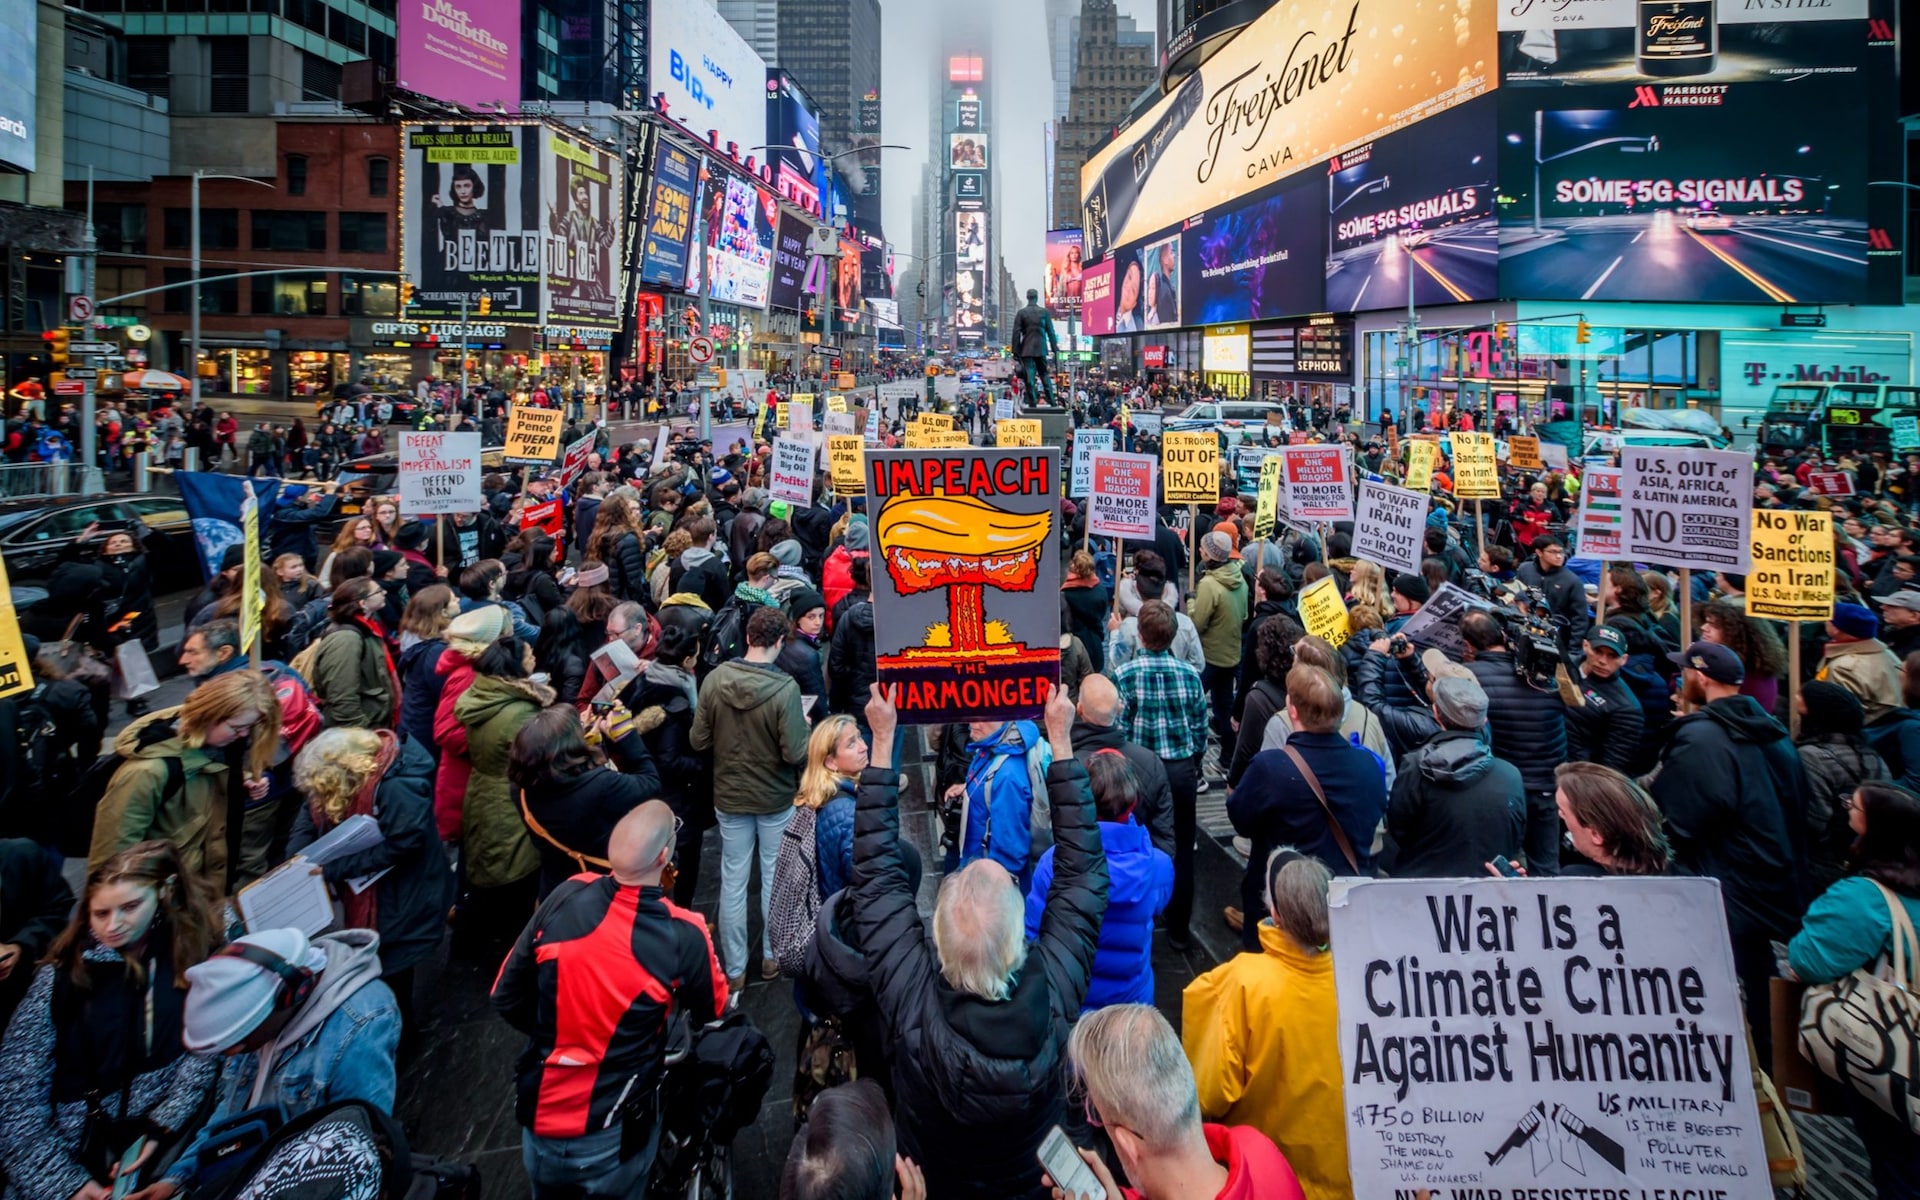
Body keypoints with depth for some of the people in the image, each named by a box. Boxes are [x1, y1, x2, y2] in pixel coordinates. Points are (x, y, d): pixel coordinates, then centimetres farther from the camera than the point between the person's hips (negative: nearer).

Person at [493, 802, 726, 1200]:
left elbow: (506, 999, -1)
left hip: (538, 1120, 3)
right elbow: (713, 1017, -2)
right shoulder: (683, 936, -22)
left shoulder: (565, 898, -14)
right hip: (612, 1139, -3)